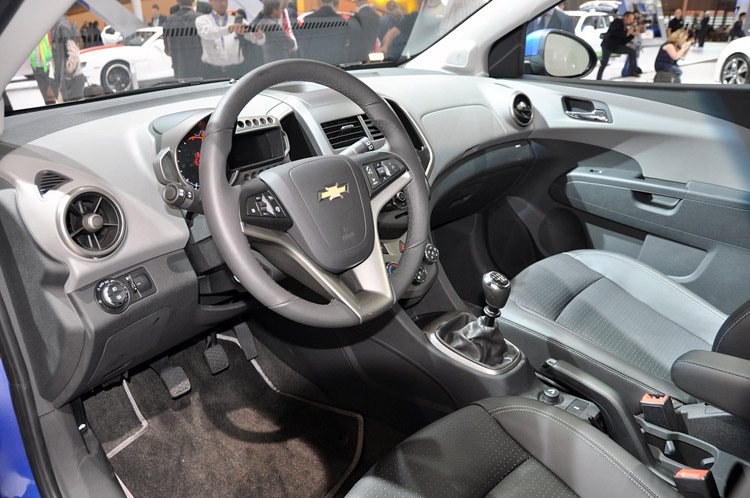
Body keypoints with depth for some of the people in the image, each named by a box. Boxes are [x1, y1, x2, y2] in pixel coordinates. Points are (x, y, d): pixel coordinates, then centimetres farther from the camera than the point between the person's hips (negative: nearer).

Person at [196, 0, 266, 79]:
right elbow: (207, 33, -17)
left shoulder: (239, 21, 11)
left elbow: (260, 41, 2)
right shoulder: (202, 20, 7)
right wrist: (229, 29, -35)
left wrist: (259, 35, -24)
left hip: (235, 71, 1)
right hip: (212, 71, -1)